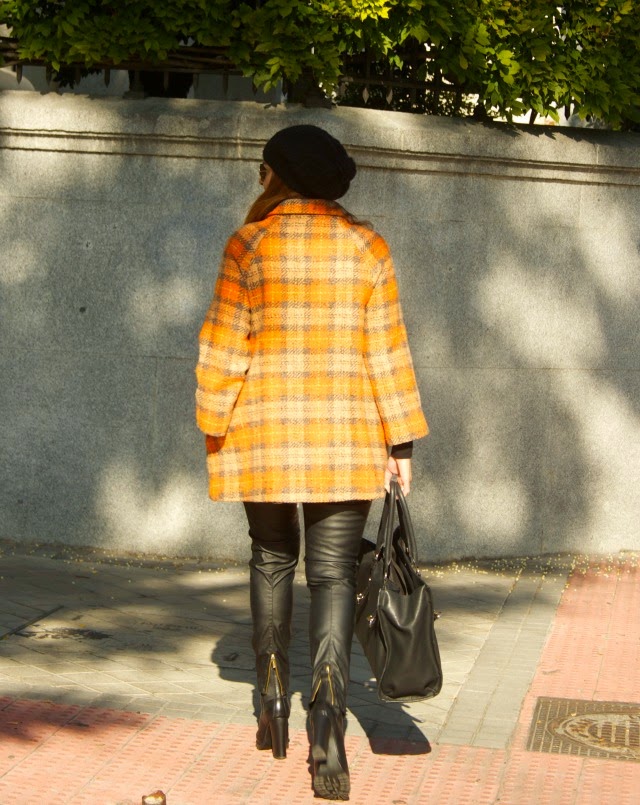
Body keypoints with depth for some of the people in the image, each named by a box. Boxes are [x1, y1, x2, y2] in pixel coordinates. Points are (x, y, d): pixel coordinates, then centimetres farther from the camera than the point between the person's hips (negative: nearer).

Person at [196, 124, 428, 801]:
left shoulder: (249, 245, -2)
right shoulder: (365, 246, 1)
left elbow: (224, 347, -3)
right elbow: (386, 349, 0)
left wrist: (214, 430, 6)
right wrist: (400, 441, 4)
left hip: (264, 435, 0)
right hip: (346, 437, 0)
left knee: (272, 559, 19)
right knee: (334, 573, 1)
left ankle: (274, 700, 25)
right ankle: (327, 725, -15)